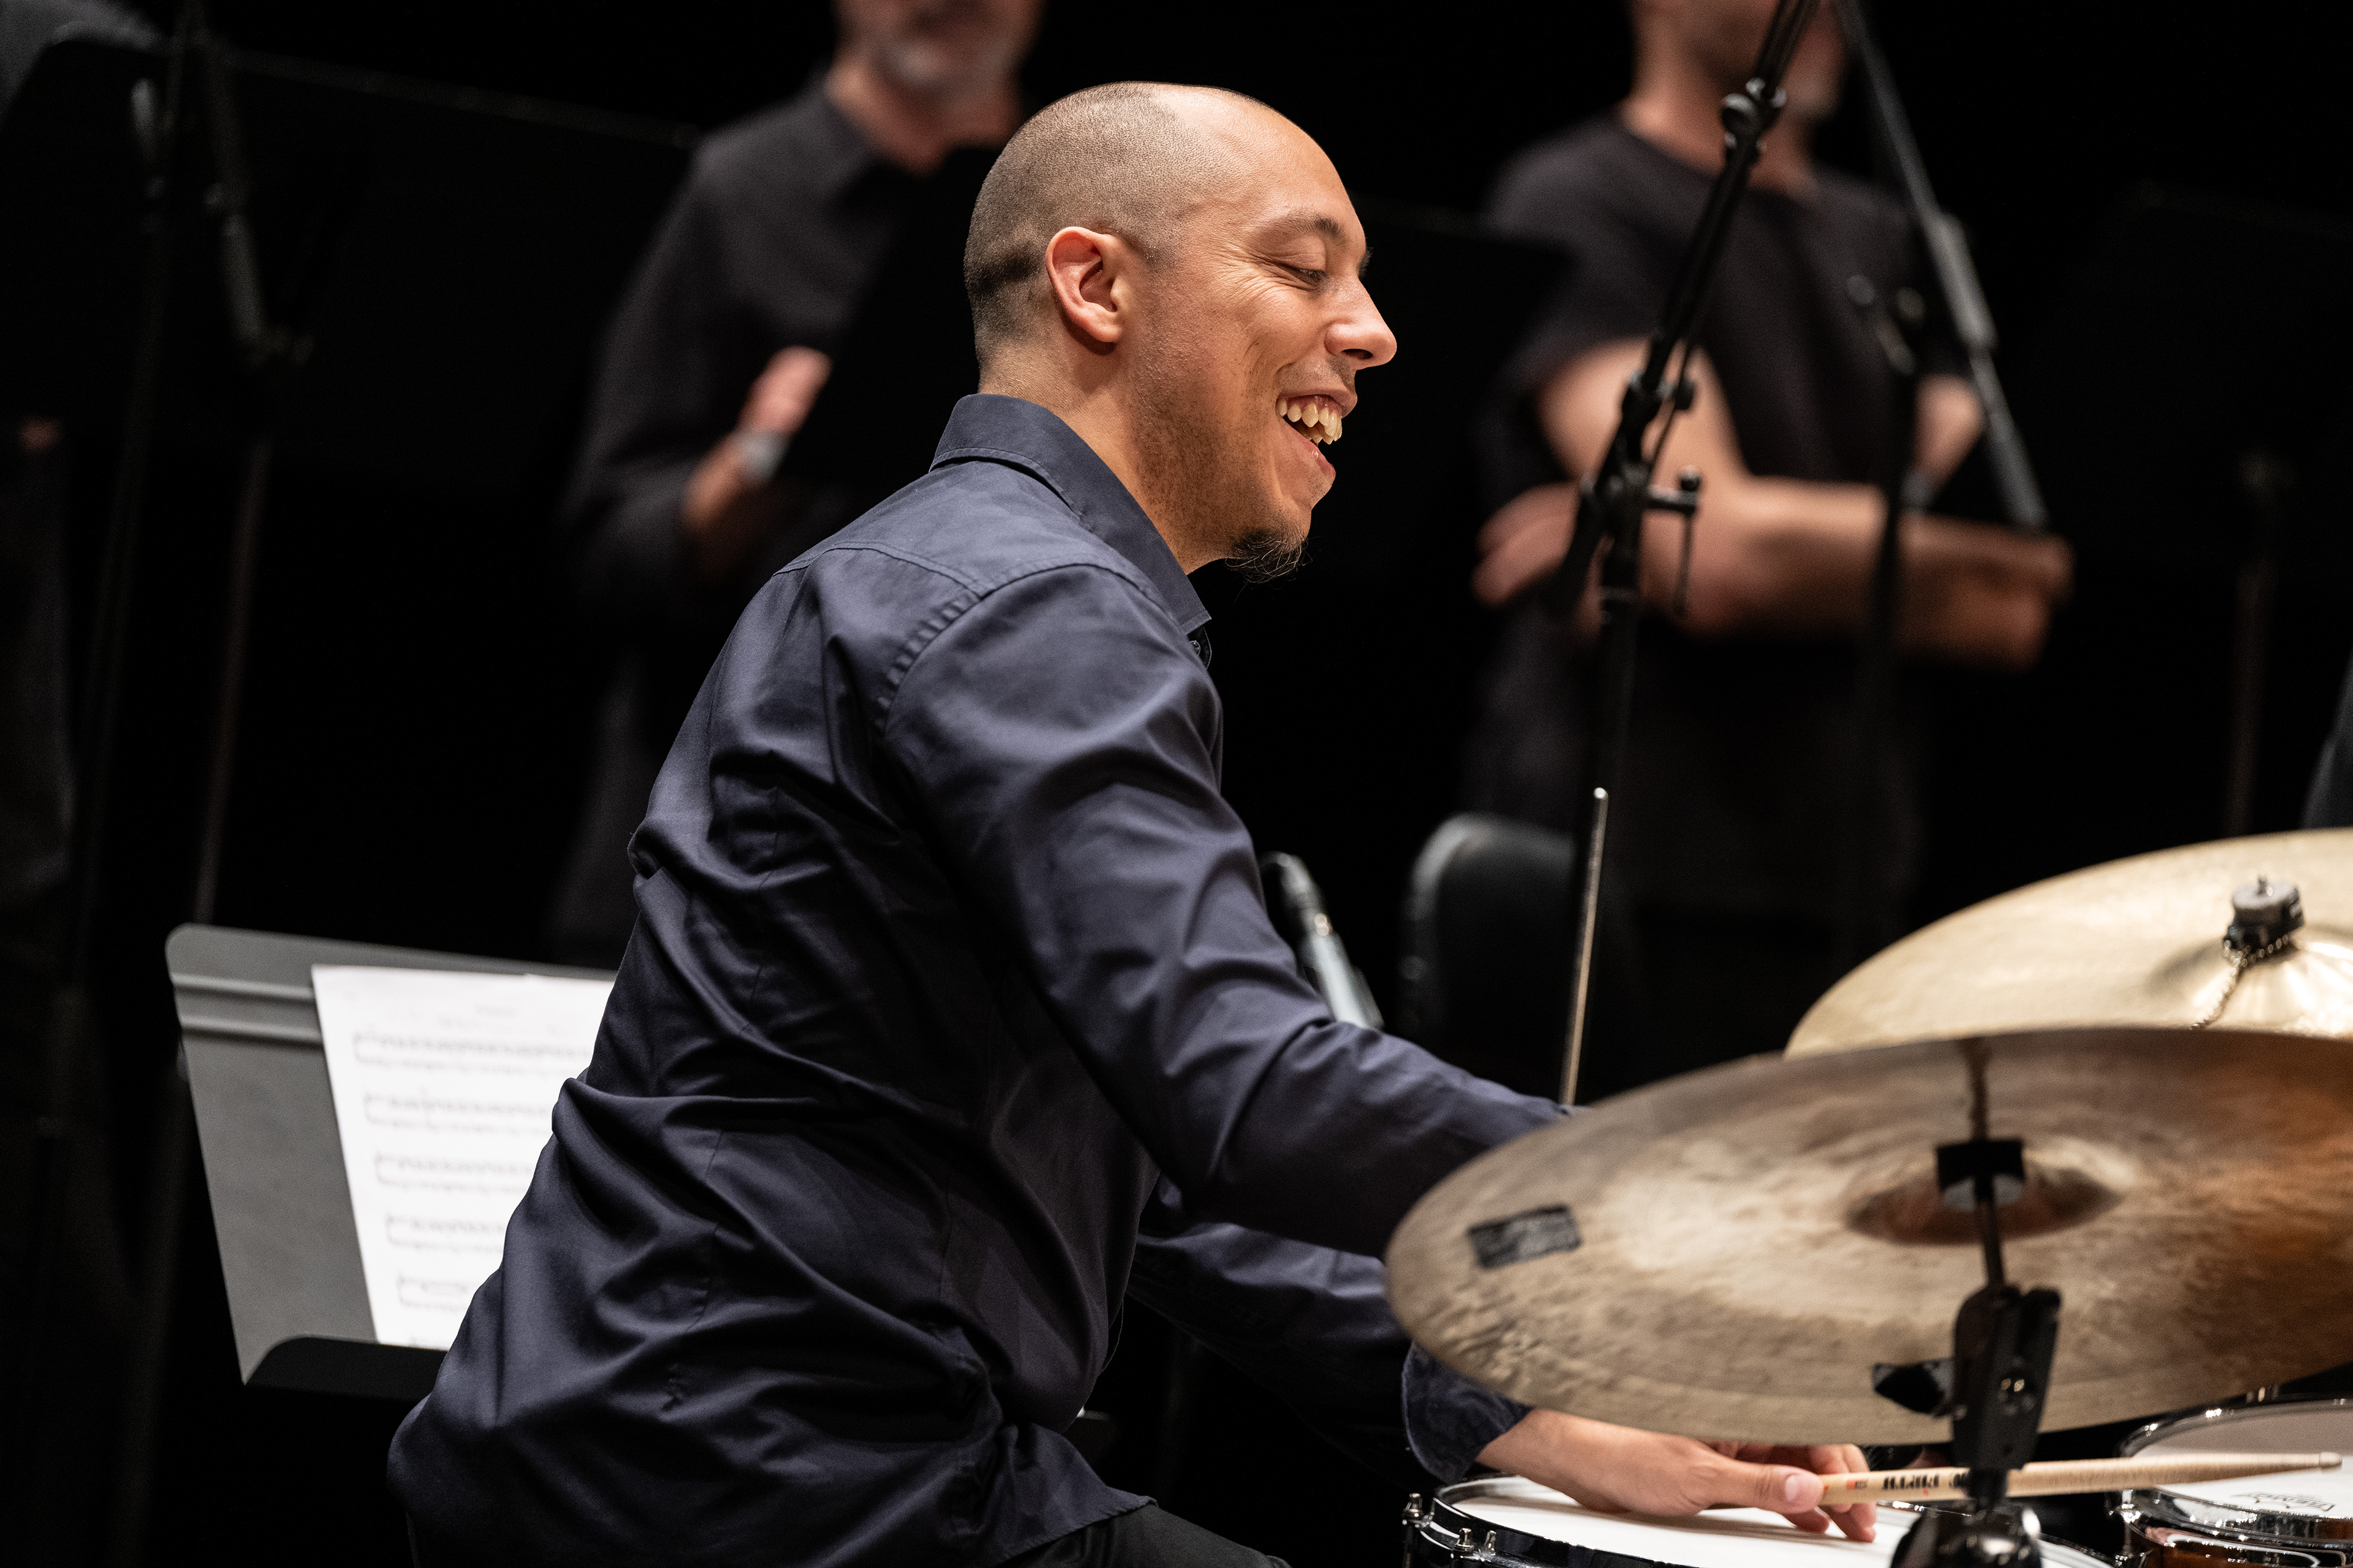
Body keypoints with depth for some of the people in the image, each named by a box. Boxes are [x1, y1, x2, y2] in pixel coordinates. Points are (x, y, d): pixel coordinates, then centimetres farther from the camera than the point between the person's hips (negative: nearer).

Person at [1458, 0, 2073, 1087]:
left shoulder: (1884, 243, 17)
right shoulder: (1579, 209, -4)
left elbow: (2006, 621, 5)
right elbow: (1720, 551, -17)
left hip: (1852, 902, 6)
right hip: (1644, 897, -6)